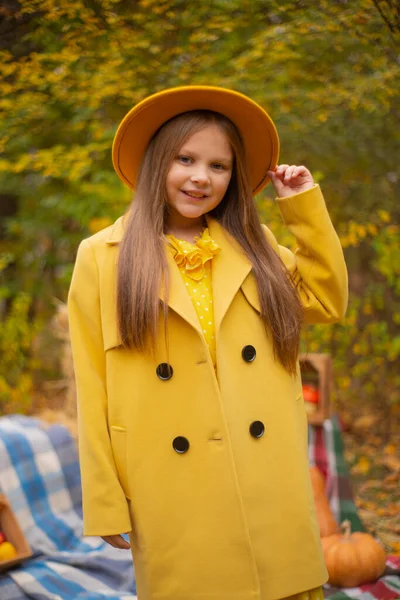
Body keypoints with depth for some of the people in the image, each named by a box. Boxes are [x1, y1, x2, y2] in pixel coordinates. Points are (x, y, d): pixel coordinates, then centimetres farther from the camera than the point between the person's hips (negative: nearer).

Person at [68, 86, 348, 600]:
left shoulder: (255, 247, 13)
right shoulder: (102, 258, 1)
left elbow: (327, 302, 13)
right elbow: (93, 391, -1)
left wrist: (305, 206, 9)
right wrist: (105, 506, -3)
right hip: (174, 501, -2)